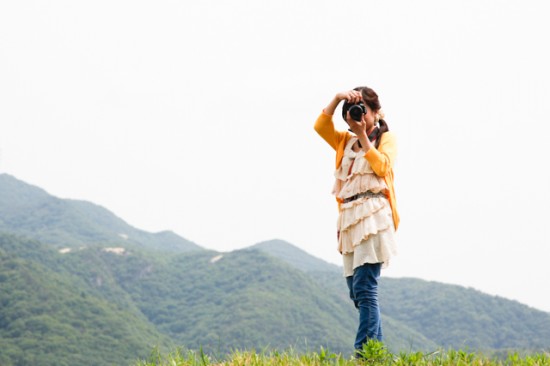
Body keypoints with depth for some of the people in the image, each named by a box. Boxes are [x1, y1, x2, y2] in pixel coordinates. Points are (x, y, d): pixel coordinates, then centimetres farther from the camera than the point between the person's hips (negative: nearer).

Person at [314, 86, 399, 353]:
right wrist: (337, 98, -3)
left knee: (364, 287, -16)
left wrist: (363, 136, -11)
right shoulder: (345, 141, 21)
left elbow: (382, 166, -11)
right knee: (356, 290, 7)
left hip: (373, 216, -7)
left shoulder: (386, 138, 8)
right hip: (349, 218, 7)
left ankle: (365, 353, -19)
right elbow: (320, 126, 5)